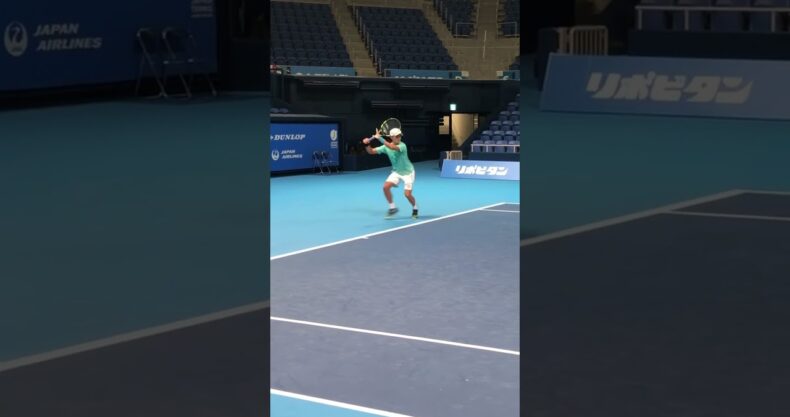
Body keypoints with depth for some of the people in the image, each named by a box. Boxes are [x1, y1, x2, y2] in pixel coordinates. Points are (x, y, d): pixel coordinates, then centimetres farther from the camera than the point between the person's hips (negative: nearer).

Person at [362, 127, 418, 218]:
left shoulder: (402, 146, -27)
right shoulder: (386, 147, -10)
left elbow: (392, 147, -47)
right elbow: (371, 151, -6)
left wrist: (380, 138, -50)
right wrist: (367, 144, -27)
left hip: (408, 172, -5)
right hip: (396, 172, 5)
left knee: (407, 194, -12)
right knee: (386, 187, -16)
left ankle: (415, 209, 18)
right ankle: (392, 207, 3)